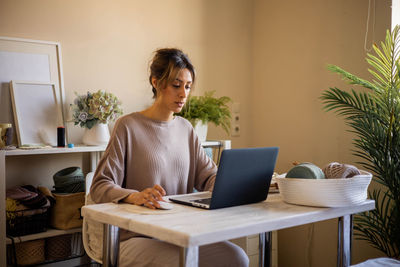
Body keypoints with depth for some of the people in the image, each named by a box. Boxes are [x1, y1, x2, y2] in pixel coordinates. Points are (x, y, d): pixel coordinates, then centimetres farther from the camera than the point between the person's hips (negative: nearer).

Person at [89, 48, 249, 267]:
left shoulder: (185, 128, 14)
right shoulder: (128, 126, -5)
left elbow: (208, 176, 10)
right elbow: (99, 187, -9)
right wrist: (135, 196, -29)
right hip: (135, 237, -6)